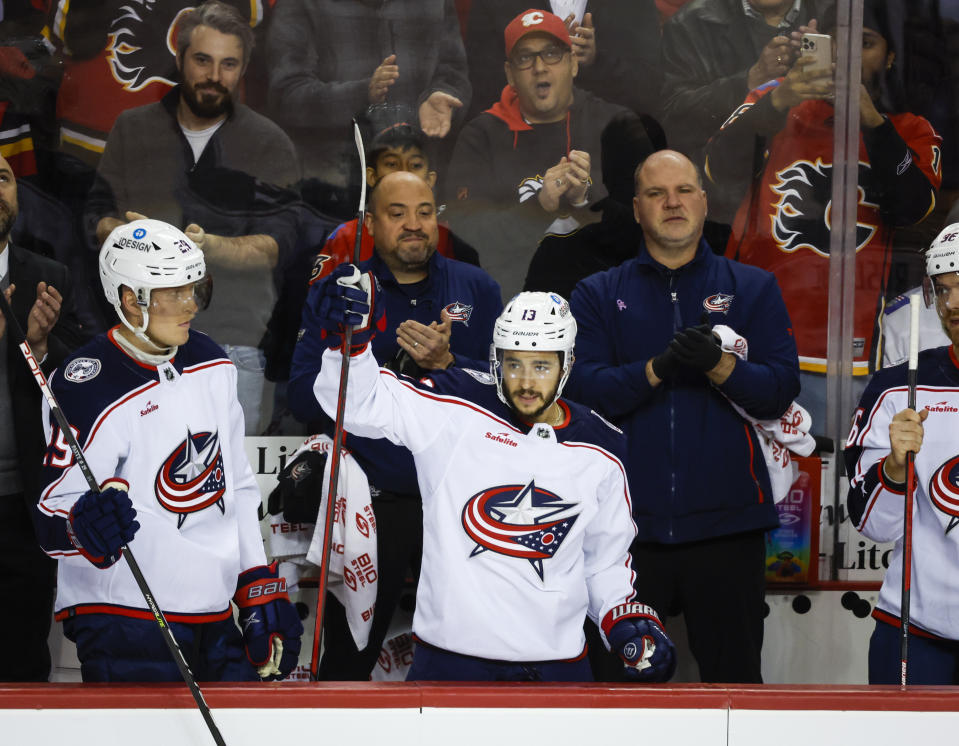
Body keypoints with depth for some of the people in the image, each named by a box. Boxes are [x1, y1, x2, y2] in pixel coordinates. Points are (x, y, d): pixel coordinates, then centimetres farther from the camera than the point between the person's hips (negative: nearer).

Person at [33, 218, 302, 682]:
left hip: (216, 618, 7)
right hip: (124, 628, -7)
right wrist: (86, 526, -39)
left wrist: (260, 588, 13)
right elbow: (52, 516, -16)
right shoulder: (91, 390, -15)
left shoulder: (212, 365, 9)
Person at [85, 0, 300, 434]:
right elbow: (97, 216, 8)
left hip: (234, 341, -2)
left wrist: (207, 245, -24)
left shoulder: (269, 145, 3)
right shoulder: (131, 129, 11)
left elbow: (275, 245, -5)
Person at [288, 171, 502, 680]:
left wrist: (446, 363, -22)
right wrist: (393, 369, -20)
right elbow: (305, 398, -9)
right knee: (348, 655, 12)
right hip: (369, 503, -1)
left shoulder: (477, 289, 6)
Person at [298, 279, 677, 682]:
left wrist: (627, 620, 4)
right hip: (449, 656, -3)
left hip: (556, 664, 3)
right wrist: (349, 340, -32)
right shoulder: (454, 409, -5)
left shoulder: (600, 453, 6)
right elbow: (361, 400, -15)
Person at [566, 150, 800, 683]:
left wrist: (719, 366, -20)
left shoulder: (754, 288, 9)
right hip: (628, 521, 0)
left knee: (734, 676, 7)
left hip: (726, 519, 0)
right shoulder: (599, 294, 9)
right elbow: (583, 389, -5)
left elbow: (782, 390, -1)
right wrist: (657, 369, -20)